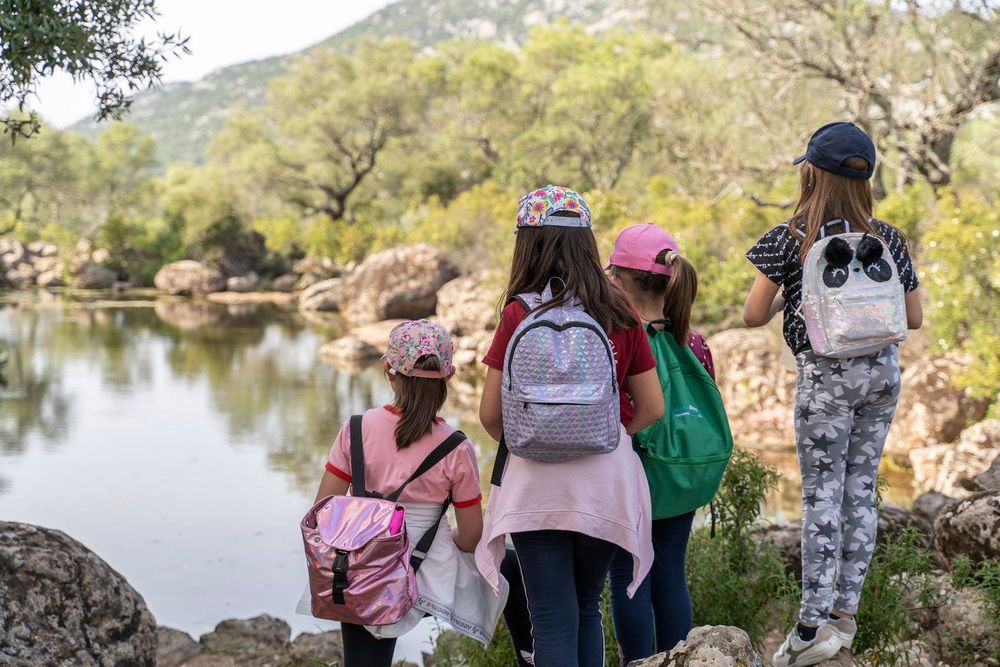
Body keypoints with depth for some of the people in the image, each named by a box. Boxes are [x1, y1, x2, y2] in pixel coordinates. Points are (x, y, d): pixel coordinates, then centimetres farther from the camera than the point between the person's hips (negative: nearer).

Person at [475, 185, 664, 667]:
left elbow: (491, 415, -5)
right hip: (607, 479, 3)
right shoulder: (620, 314, 0)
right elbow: (651, 407, 4)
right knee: (587, 608, 21)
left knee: (553, 620, 5)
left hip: (536, 479, -3)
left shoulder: (519, 315, -8)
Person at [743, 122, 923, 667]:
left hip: (826, 374, -4)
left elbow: (753, 316, -6)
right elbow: (913, 318, 8)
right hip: (882, 370, 4)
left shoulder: (791, 239, -8)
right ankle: (845, 613, 15)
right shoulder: (887, 238, 4)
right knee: (861, 490, 9)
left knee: (822, 495, -3)